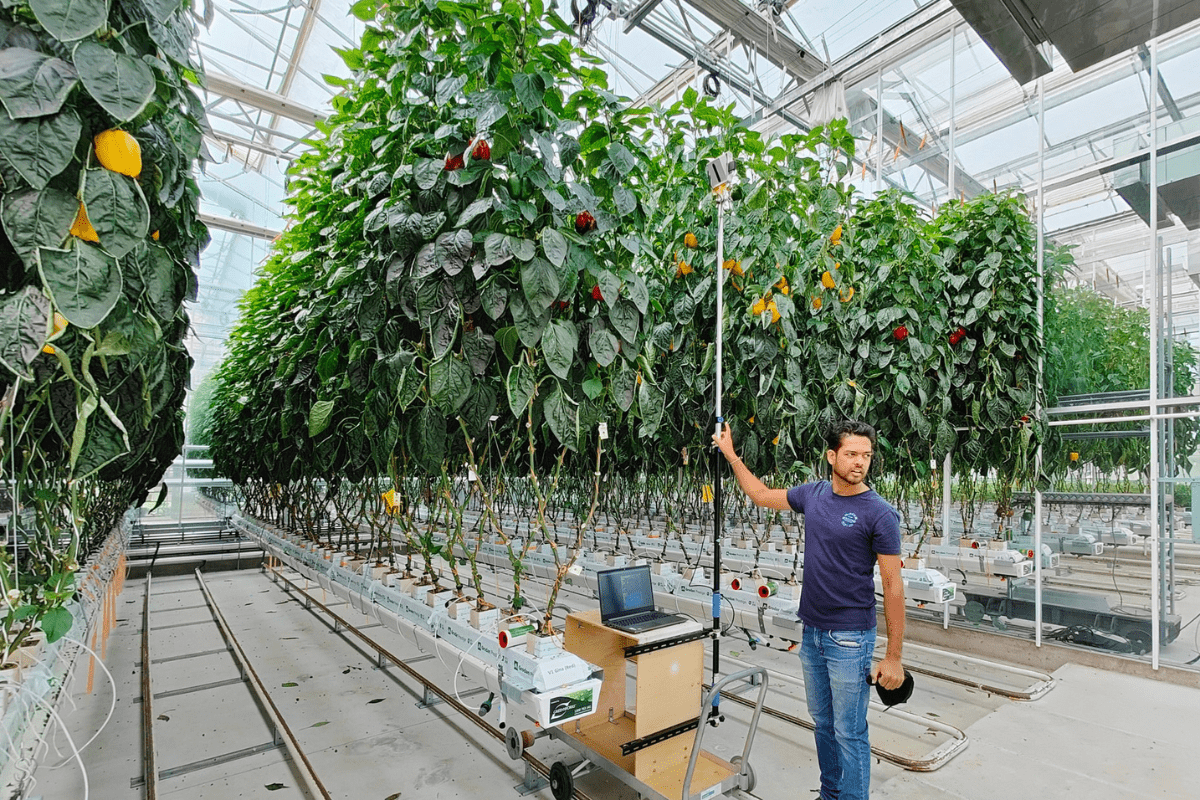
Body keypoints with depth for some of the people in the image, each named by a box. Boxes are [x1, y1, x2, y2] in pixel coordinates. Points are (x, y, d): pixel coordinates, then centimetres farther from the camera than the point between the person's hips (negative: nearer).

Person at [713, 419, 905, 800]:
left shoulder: (880, 514, -14)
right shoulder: (813, 494, 1)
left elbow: (893, 586, -12)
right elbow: (761, 495, 16)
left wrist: (893, 657, -11)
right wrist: (730, 454, 19)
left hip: (850, 638, -6)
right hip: (811, 632, 6)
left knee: (849, 733, 5)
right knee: (823, 723, 20)